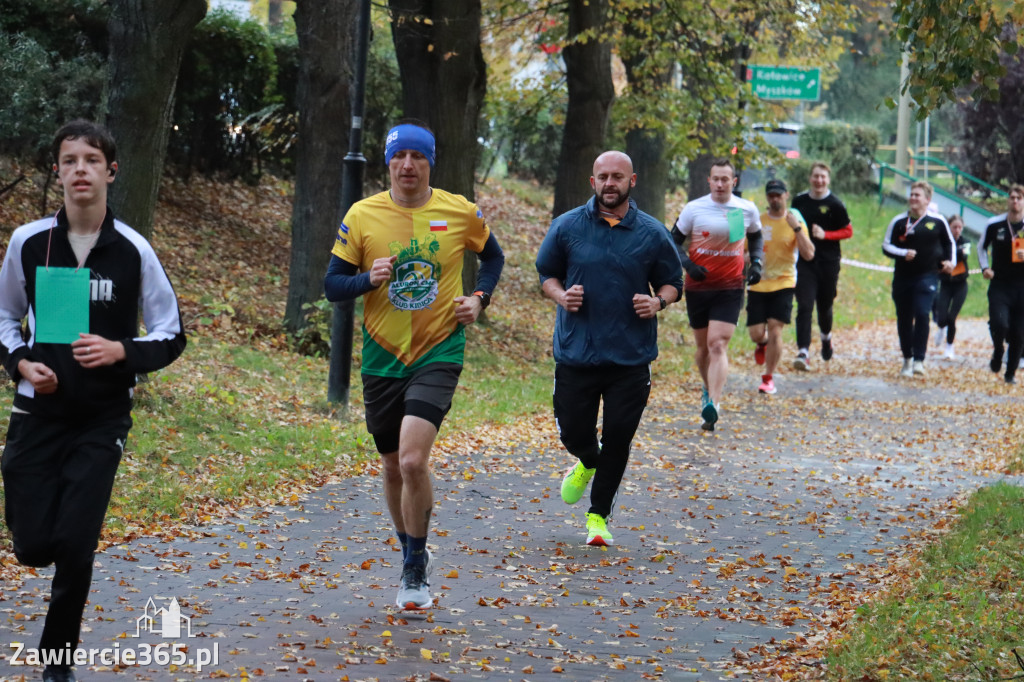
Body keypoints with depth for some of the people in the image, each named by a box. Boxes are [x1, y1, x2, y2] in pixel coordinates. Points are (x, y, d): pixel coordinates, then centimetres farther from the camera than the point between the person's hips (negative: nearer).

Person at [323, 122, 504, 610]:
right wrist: (369, 279, -19)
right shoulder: (362, 215, -2)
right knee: (393, 467, 12)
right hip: (382, 359, 2)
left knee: (413, 460, -19)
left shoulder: (460, 212, -2)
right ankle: (413, 555, 36)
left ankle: (415, 571, -3)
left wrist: (479, 299, 0)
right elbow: (332, 285, 1)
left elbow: (493, 257, 17)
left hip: (439, 354, -2)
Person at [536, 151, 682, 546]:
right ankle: (588, 463, 42)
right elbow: (546, 273, 12)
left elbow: (672, 282, 12)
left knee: (617, 439, 0)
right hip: (576, 351, 0)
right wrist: (561, 295, -9)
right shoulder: (567, 226, 3)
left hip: (631, 356, 0)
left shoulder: (652, 233, 3)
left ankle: (599, 515, 18)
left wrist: (658, 302, -9)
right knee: (573, 432, 4)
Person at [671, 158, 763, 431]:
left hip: (730, 288, -1)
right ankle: (709, 390, 37)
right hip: (697, 287, 1)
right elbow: (674, 241, 4)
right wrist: (688, 265, -13)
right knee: (703, 346, 12)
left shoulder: (748, 210, 1)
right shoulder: (693, 209, -3)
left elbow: (755, 237, 19)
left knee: (718, 344, -14)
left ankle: (713, 406, -22)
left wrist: (756, 263, 2)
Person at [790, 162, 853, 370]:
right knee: (804, 306, -12)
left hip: (828, 261, -1)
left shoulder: (835, 204, -3)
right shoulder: (799, 201, 5)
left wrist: (825, 235, -13)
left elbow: (848, 231, 0)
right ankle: (803, 351, -18)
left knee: (825, 305, 12)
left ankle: (826, 336, 44)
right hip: (804, 261, 1)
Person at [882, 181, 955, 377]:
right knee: (904, 319, 7)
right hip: (902, 278, 2)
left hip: (927, 277, -2)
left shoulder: (937, 221, 3)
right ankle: (907, 359, 22)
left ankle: (919, 359, -15)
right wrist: (903, 253, -14)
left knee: (922, 315, -18)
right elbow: (886, 246, 3)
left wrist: (950, 261, 5)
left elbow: (949, 242, 19)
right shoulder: (899, 221, 3)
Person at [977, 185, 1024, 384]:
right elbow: (982, 247, 17)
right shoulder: (994, 224, 1)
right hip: (999, 285, 0)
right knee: (999, 323, -20)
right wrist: (985, 267, 2)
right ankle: (998, 351, 12)